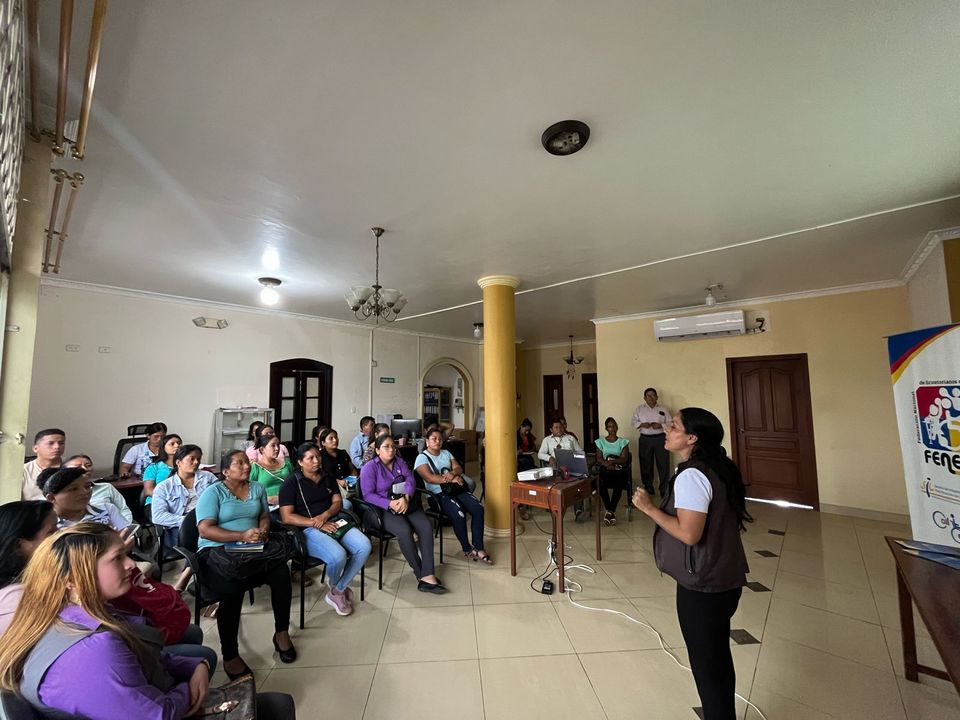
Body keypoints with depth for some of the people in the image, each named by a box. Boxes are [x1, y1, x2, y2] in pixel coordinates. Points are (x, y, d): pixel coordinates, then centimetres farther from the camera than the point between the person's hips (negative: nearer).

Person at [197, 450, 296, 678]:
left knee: (281, 572, -22)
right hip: (216, 551, -4)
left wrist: (262, 531, -10)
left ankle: (282, 632, -3)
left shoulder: (257, 488, 13)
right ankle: (230, 655, -13)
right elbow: (205, 530, -12)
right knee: (232, 590, -33)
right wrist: (242, 535, -22)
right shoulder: (213, 492, -3)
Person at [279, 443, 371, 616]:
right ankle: (336, 586, 6)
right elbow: (287, 517, -8)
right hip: (308, 529, -5)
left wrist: (325, 515, -11)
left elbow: (338, 502, 11)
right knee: (338, 556, -32)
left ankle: (337, 591, -1)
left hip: (333, 522, 5)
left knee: (364, 546, -21)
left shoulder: (328, 478, 16)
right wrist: (315, 523, -17)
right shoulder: (291, 483, -1)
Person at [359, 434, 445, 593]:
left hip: (405, 504, 5)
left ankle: (427, 575, -22)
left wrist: (405, 498, -20)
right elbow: (368, 495, -11)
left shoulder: (400, 462, 12)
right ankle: (420, 574, -12)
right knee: (405, 530, -32)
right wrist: (390, 504, -23)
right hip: (383, 510, -5)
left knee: (426, 526, -23)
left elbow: (410, 481, 1)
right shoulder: (369, 468, -3)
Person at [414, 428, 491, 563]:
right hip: (438, 494, -6)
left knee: (478, 508, -19)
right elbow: (429, 477, -16)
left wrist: (452, 473, -16)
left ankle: (478, 548, -9)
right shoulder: (422, 457, -1)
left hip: (457, 489, 6)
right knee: (459, 514, -31)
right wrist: (451, 479, -21)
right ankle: (467, 549, -7)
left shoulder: (446, 453, 18)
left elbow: (459, 468, 9)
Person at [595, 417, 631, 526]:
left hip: (619, 470, 0)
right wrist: (607, 464, -18)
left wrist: (612, 461, -19)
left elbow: (624, 459, 0)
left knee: (618, 484, -34)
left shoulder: (623, 442, 12)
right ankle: (611, 511, -15)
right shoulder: (600, 441, 14)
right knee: (601, 483, -32)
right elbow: (599, 459, 4)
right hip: (605, 470, 1)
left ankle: (610, 511, -17)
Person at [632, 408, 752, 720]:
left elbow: (689, 533, -28)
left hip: (703, 585, -9)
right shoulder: (718, 467, 3)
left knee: (706, 663, 11)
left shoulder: (691, 476, -26)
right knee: (718, 658, 24)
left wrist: (649, 508, -20)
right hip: (724, 578, 9)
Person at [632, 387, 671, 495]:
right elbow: (634, 422, 5)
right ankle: (648, 487, 21)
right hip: (645, 439, 1)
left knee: (663, 464, 1)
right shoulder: (639, 409, 5)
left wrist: (661, 425, -16)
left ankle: (664, 488, 13)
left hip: (660, 439, 0)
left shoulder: (663, 409, 4)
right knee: (646, 464, 6)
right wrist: (642, 424, -14)